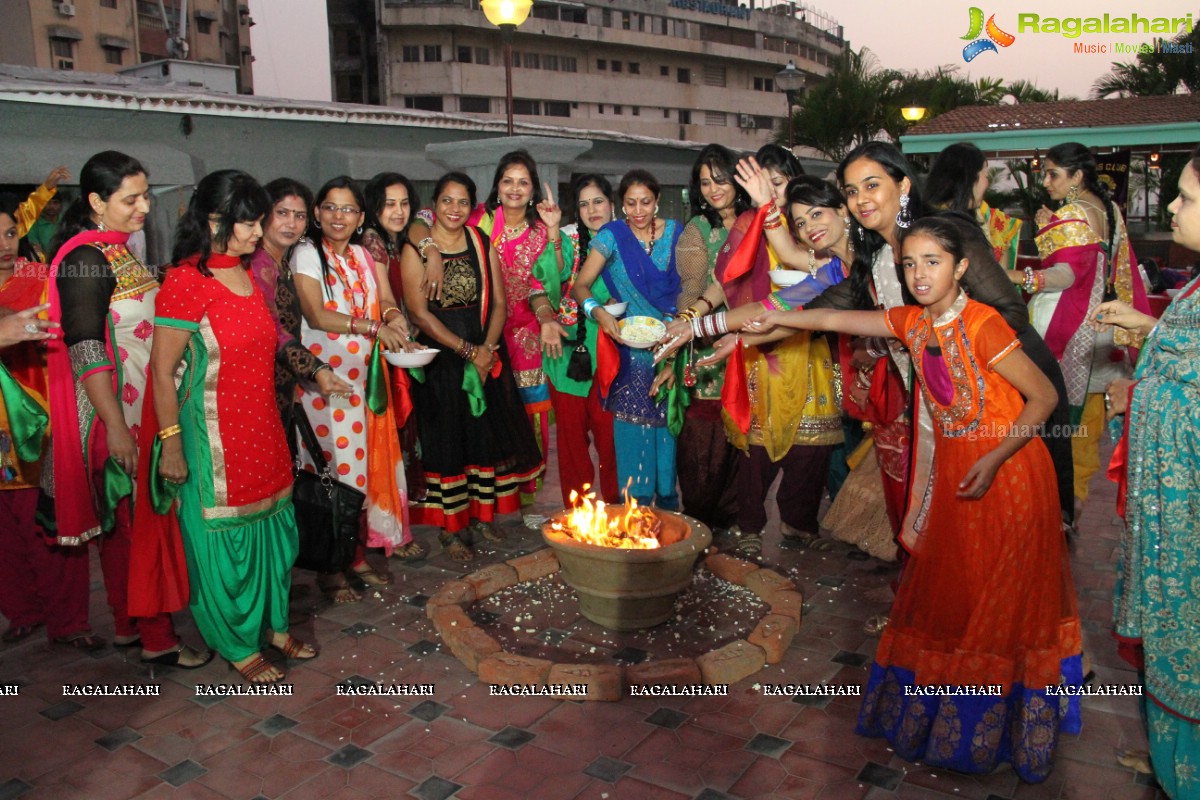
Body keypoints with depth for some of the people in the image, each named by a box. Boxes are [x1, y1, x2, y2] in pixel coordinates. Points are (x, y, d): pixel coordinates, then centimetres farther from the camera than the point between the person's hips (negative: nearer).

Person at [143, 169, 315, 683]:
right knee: (225, 539, 7)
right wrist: (171, 444, -15)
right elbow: (162, 371, -15)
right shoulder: (185, 282, -16)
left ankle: (272, 625, 34)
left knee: (271, 530, 16)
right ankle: (239, 646, 24)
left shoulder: (245, 272, 8)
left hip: (261, 429, 8)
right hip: (213, 438, -7)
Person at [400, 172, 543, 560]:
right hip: (440, 357, -4)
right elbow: (419, 312, -10)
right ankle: (448, 529, 14)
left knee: (488, 434, 9)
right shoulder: (415, 249, -4)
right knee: (447, 440, 1)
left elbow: (499, 301, 3)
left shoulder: (483, 244, 7)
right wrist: (466, 350, -15)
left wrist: (487, 347, -13)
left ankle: (482, 515, 26)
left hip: (486, 353, 4)